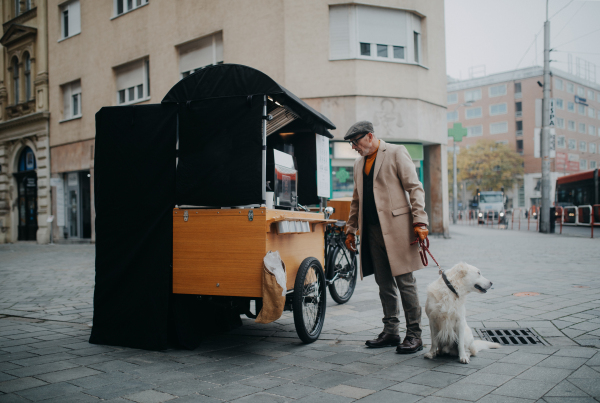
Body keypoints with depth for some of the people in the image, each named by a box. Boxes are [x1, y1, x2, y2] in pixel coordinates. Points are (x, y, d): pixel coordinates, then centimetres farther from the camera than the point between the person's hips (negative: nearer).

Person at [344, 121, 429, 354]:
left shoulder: (396, 153, 0)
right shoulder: (359, 163, 20)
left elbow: (415, 188, -5)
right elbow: (357, 200, 26)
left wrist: (419, 221, -14)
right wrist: (351, 230, 21)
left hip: (396, 227, -6)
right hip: (372, 230, 6)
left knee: (405, 282, -4)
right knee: (384, 284, 10)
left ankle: (414, 335, 4)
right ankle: (391, 332, 18)